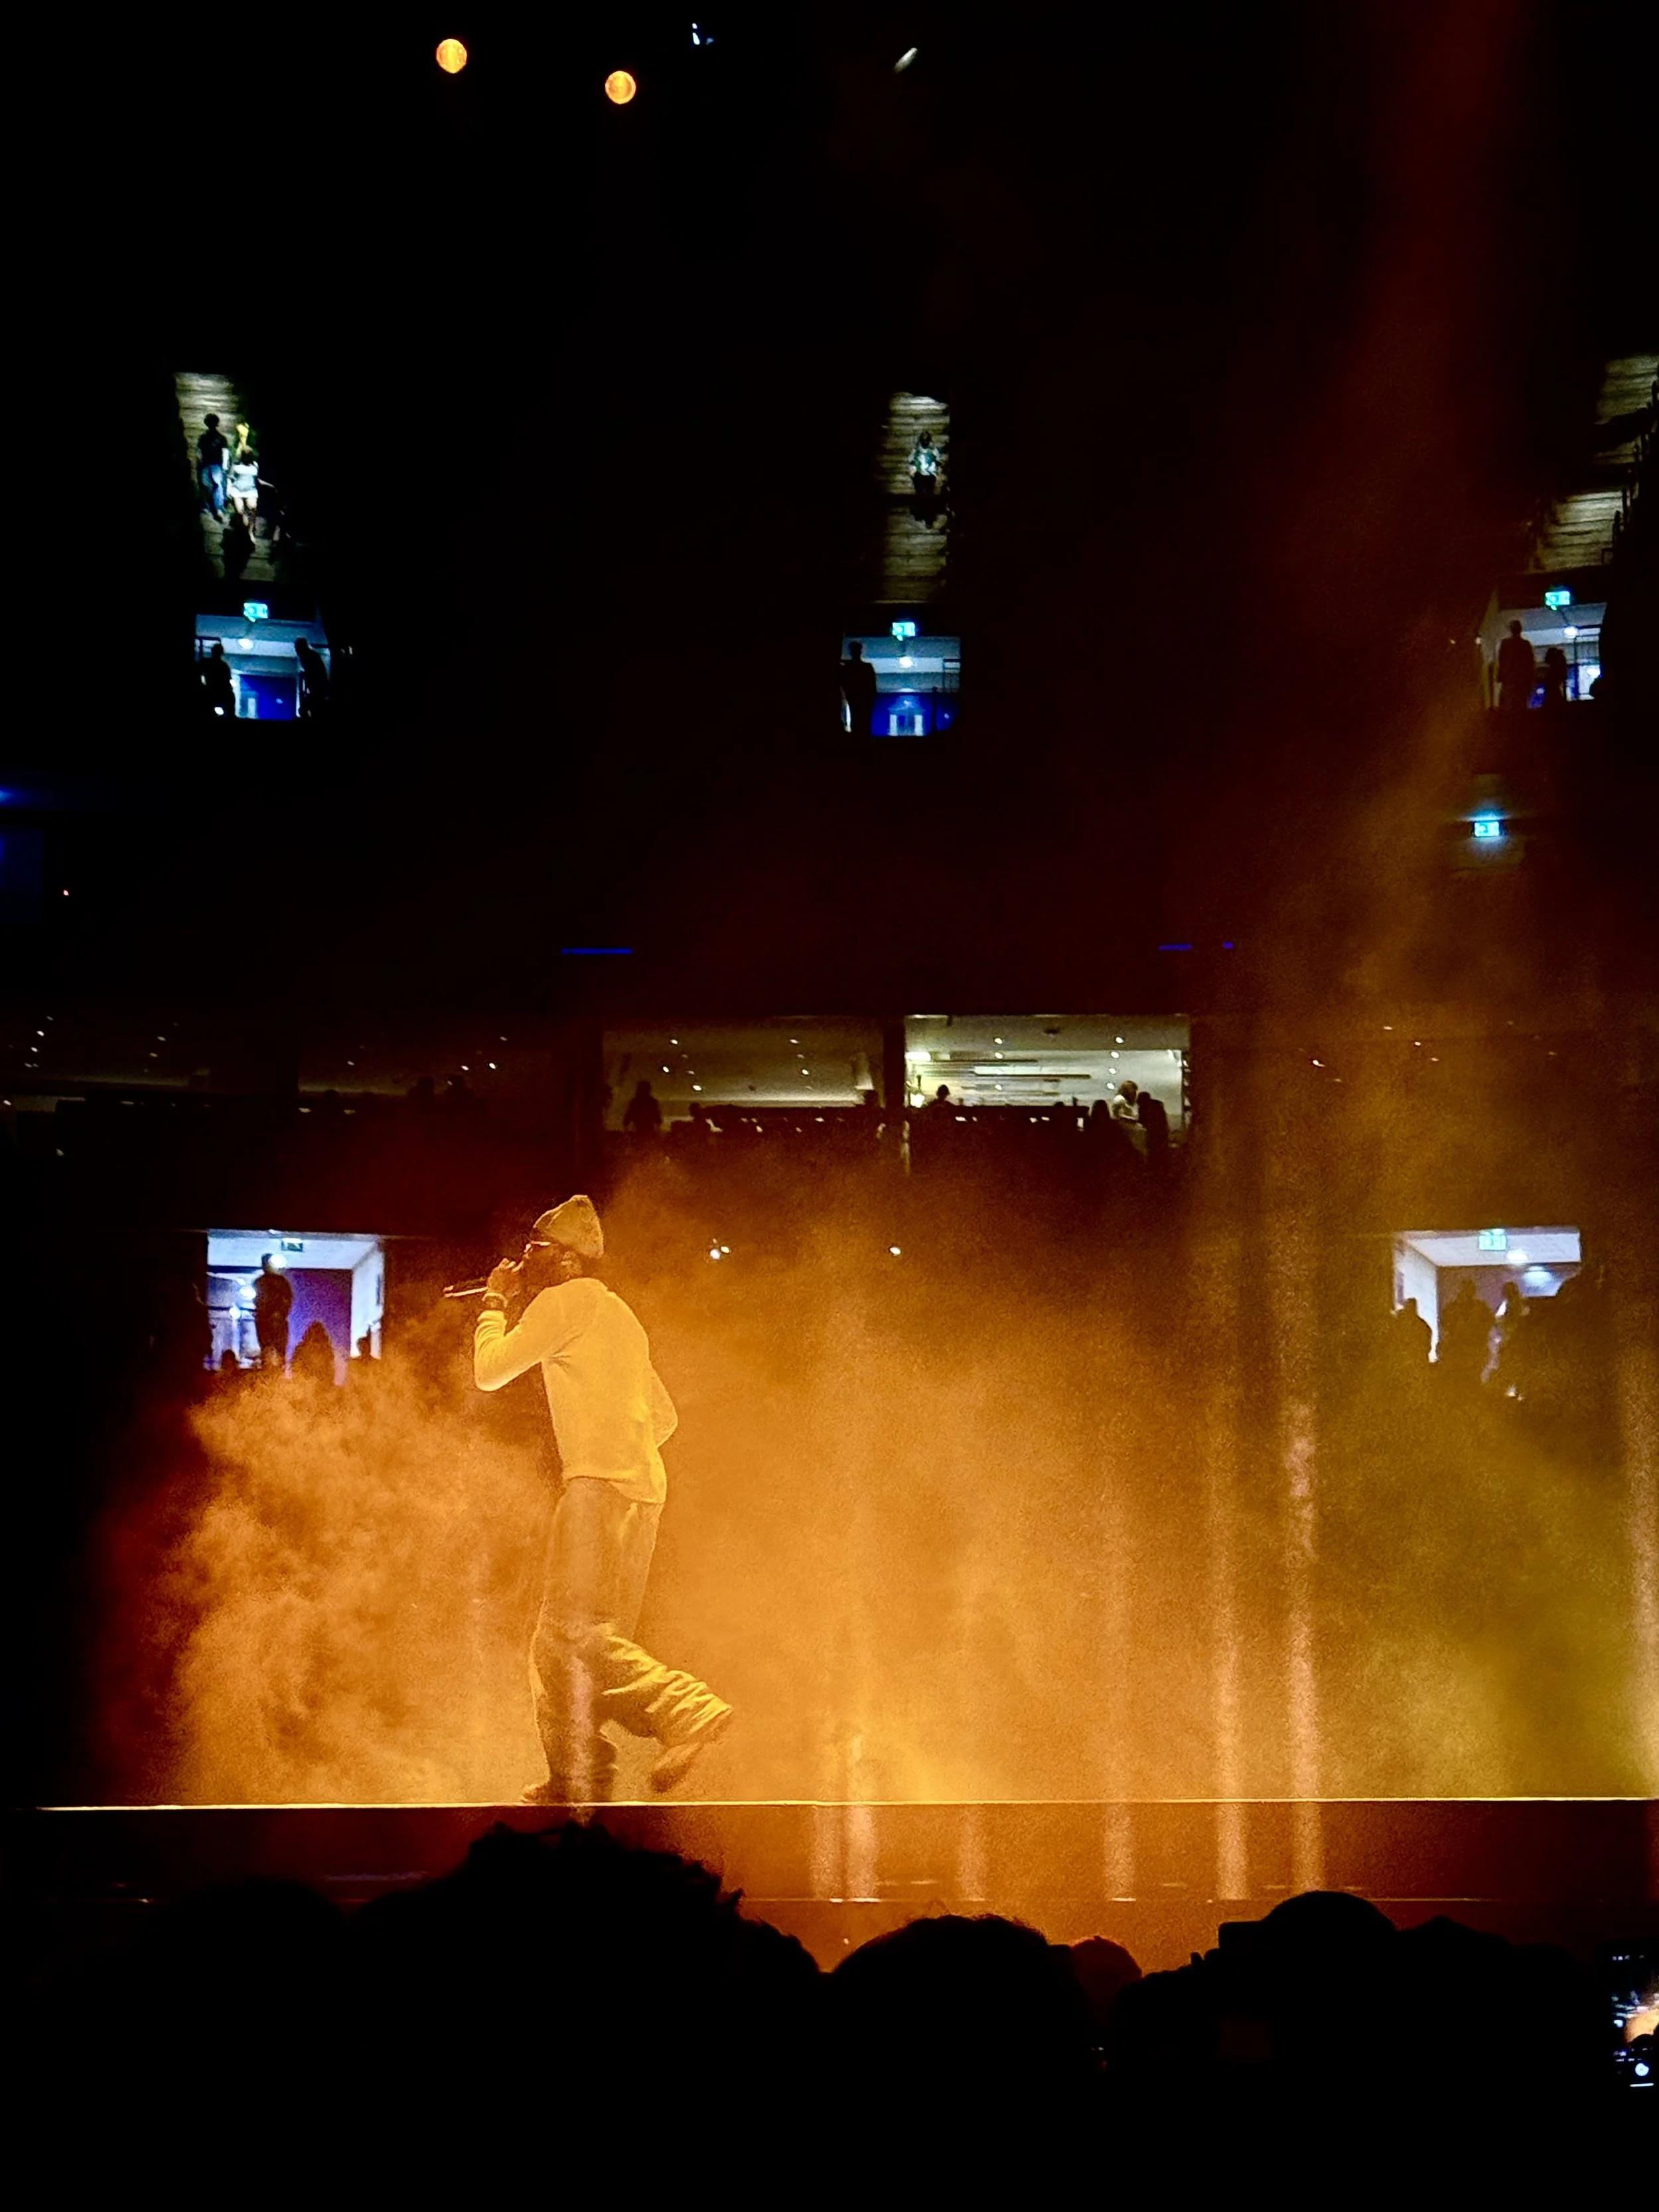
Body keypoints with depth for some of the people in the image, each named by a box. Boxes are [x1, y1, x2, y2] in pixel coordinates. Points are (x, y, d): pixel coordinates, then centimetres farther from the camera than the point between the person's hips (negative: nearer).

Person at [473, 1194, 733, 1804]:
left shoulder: (565, 1302, 0)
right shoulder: (618, 1314, 28)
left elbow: (489, 1370, 0)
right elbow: (664, 1417, 30)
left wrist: (495, 1302, 14)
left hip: (599, 1484, -9)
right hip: (644, 1486, 9)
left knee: (576, 1629, -17)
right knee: (558, 1639, 10)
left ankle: (690, 1712, -32)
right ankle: (574, 1784, 8)